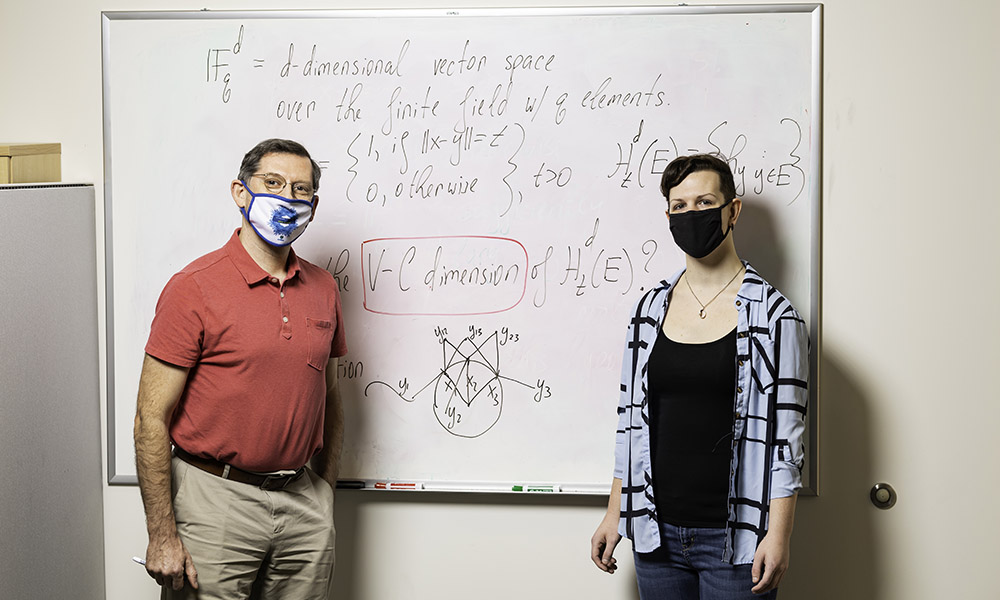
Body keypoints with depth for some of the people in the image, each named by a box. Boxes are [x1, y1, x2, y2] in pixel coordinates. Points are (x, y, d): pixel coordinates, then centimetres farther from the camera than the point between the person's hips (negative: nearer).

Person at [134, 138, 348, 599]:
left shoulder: (323, 289, 6)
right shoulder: (195, 288, -10)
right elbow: (151, 419, -11)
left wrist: (325, 491, 13)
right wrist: (162, 535, -12)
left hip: (302, 499, 5)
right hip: (216, 497, -4)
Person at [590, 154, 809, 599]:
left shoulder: (773, 316, -6)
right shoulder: (648, 311, 6)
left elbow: (786, 432, -7)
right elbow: (631, 421, 9)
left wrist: (778, 535, -11)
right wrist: (615, 515, 9)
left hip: (735, 540, -3)